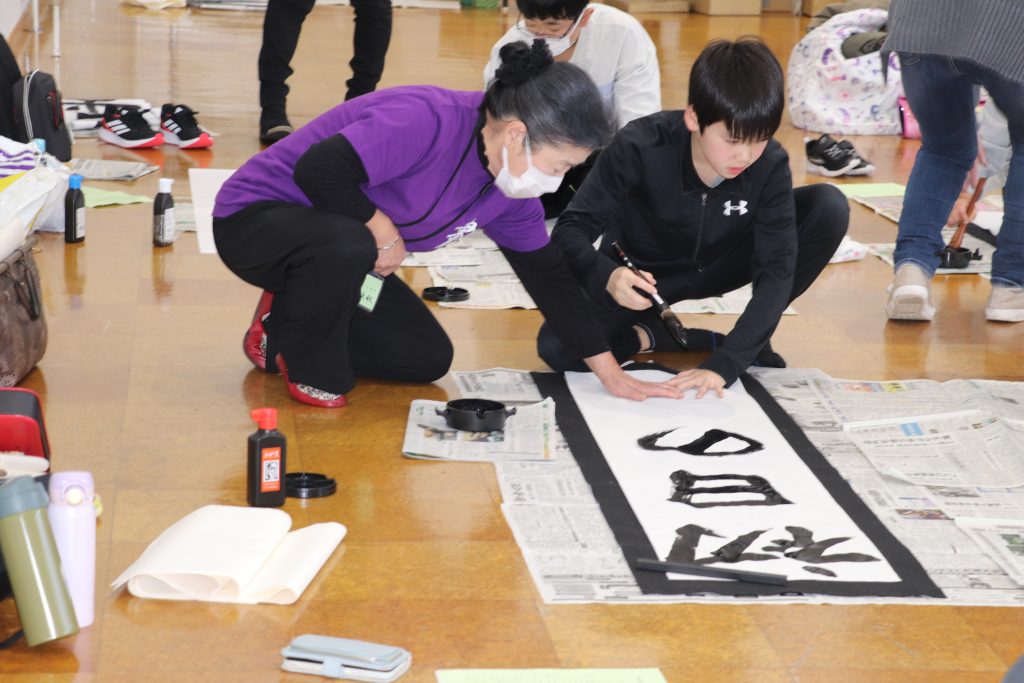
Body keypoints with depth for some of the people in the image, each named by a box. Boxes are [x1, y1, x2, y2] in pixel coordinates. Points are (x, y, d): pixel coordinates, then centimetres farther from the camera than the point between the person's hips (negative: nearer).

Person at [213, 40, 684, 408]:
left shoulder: (510, 193, -4)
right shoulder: (428, 121, -33)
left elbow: (548, 275, 5)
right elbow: (318, 171, -40)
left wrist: (610, 373, 3)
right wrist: (383, 230, -25)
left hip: (340, 245, 8)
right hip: (255, 217, -8)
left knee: (428, 360, 3)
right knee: (347, 242, -41)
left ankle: (285, 331, 18)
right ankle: (310, 370, -11)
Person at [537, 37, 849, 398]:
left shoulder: (770, 165, -25)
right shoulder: (640, 148, -30)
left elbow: (777, 269, -28)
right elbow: (570, 231, -26)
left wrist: (723, 364, -40)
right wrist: (606, 276, -50)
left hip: (715, 266, 2)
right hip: (639, 274, -2)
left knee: (829, 207, -21)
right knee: (557, 348, -30)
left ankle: (755, 338, -7)